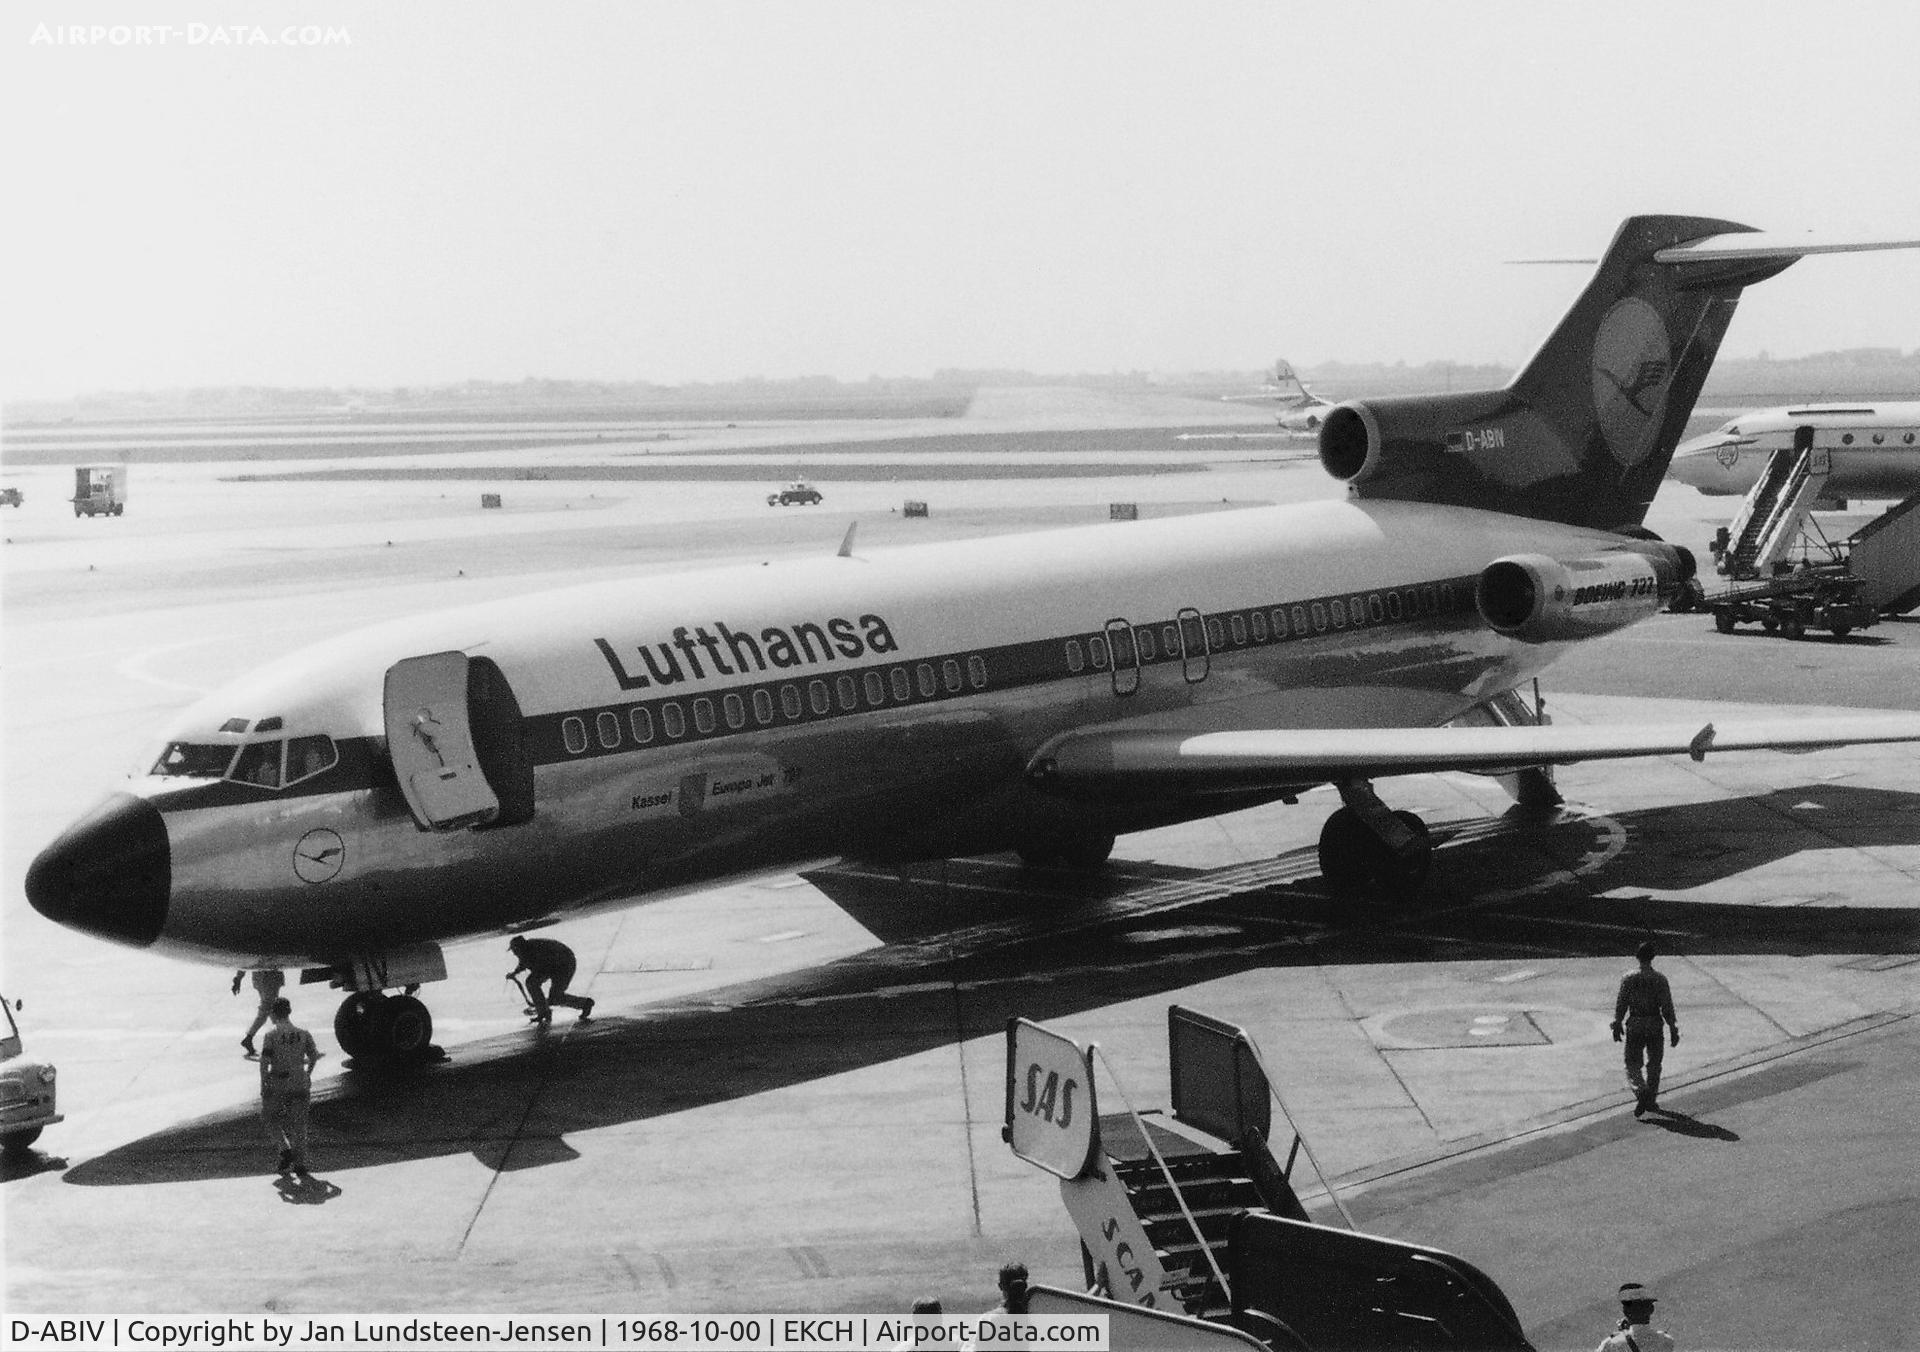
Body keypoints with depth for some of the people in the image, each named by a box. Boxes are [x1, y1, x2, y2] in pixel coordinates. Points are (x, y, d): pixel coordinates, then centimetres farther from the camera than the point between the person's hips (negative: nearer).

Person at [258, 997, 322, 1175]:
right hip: (300, 1083, 3)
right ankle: (300, 1163, 7)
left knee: (270, 1119, 16)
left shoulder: (271, 1034, -8)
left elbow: (264, 1061, -14)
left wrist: (263, 1083, -6)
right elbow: (314, 1056, 5)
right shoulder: (303, 1033, 2)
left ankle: (285, 1149, -4)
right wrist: (307, 1074, 21)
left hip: (277, 1083, -3)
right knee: (298, 1125, 10)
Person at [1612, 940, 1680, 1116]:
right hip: (1655, 1026, 1)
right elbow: (1667, 1007, -7)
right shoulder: (1660, 980, -7)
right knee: (1654, 1064, 17)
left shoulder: (1628, 979, -6)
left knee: (1632, 1064, 6)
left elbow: (1620, 1004, -2)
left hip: (1634, 1027, -1)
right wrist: (1673, 1030, -1)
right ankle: (1651, 1100, 22)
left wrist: (1617, 1025, 9)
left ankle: (1641, 1092, -19)